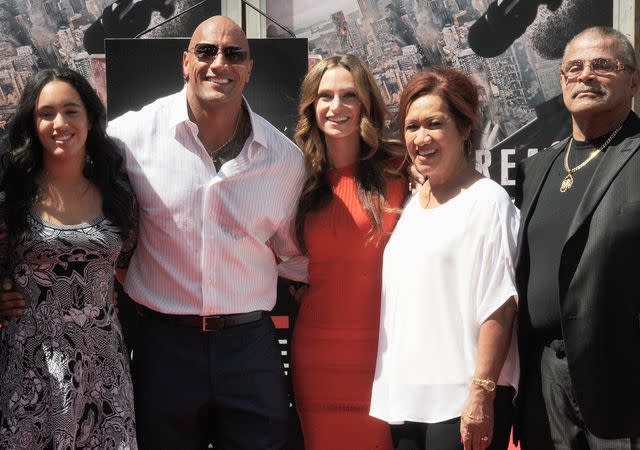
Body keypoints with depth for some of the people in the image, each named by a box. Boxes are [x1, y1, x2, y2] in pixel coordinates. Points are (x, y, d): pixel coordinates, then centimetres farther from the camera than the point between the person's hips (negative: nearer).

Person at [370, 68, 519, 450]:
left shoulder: (487, 200, -7)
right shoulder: (413, 204, 13)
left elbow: (499, 306, -13)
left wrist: (482, 393, -17)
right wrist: (394, 389, 13)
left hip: (462, 403, -6)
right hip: (407, 397, 6)